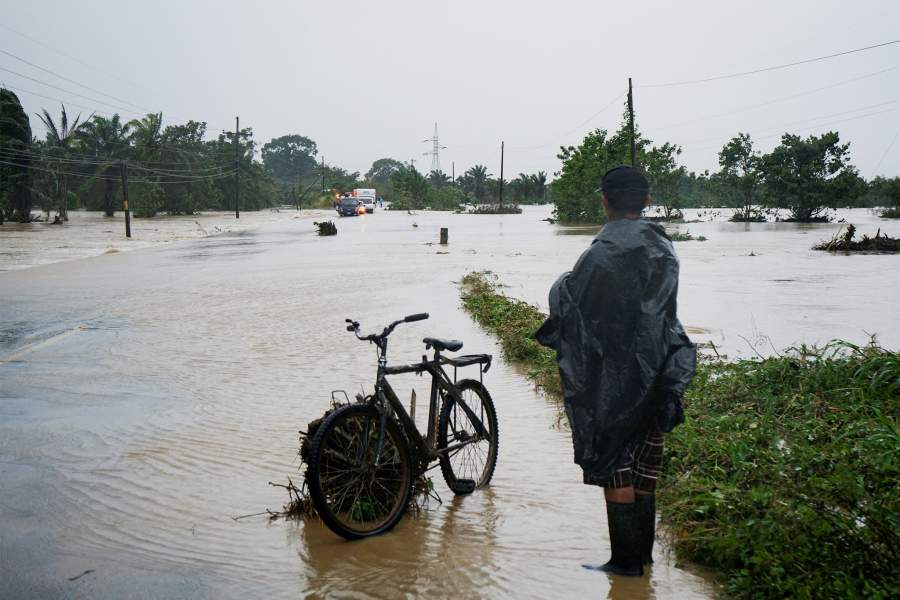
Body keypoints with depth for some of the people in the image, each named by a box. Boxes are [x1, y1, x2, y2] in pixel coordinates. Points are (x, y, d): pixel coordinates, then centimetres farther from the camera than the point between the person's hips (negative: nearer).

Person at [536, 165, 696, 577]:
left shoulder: (603, 252, -18)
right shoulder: (663, 248, 4)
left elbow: (567, 297, -10)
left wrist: (561, 283, 11)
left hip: (613, 376, -7)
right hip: (655, 372, 7)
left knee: (614, 467, 3)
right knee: (643, 464, 17)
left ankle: (626, 560, 10)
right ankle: (642, 551, 28)